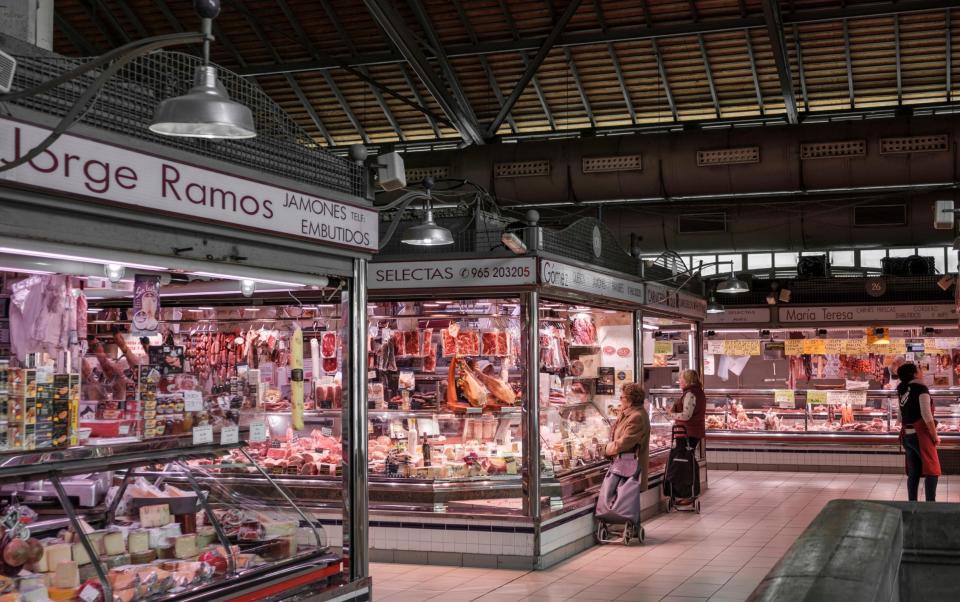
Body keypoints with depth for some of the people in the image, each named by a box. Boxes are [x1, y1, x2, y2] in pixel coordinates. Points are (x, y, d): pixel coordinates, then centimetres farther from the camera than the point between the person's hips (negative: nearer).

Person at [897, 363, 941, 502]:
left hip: (907, 435, 7)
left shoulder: (903, 391, 11)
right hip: (920, 435, -7)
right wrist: (935, 436, -10)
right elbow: (926, 415, -17)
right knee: (932, 470, -3)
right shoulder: (921, 388, -10)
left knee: (913, 472, 10)